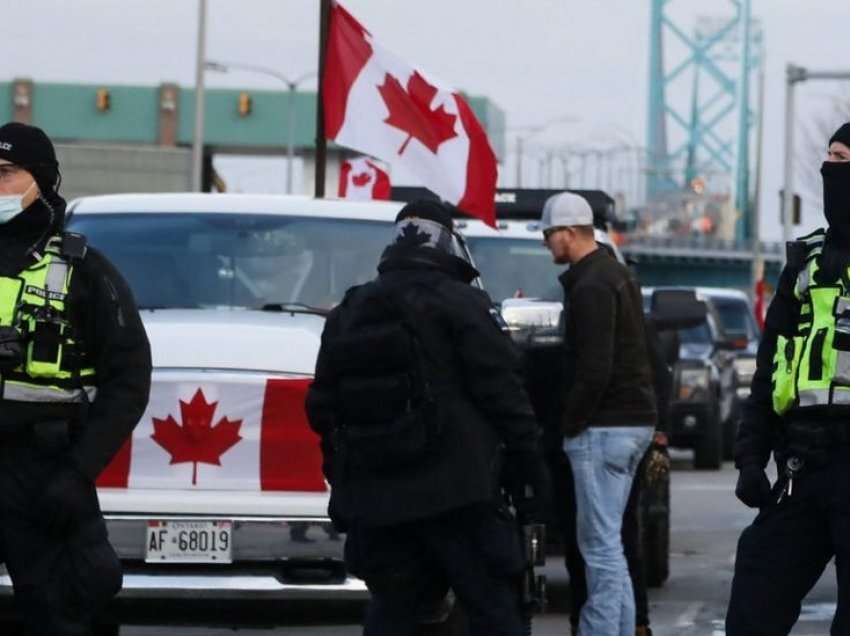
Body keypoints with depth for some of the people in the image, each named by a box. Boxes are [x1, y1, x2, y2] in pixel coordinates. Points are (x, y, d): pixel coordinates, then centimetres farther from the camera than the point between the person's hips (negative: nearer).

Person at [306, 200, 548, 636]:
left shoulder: (347, 315, 15)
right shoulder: (461, 305, -4)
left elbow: (323, 405, 17)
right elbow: (502, 392, -9)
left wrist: (341, 484, 23)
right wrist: (527, 465, -4)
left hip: (373, 495, 6)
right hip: (453, 488, -6)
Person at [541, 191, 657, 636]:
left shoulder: (591, 287, -15)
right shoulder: (618, 275, 16)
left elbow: (595, 370, -22)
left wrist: (569, 423, -12)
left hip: (604, 427, -10)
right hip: (635, 419, 10)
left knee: (601, 544, -9)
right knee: (606, 543, 15)